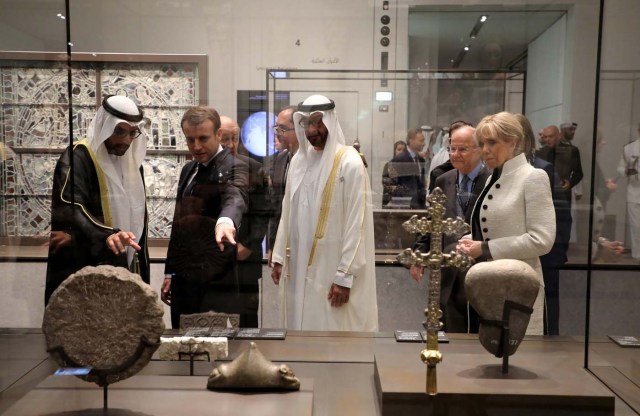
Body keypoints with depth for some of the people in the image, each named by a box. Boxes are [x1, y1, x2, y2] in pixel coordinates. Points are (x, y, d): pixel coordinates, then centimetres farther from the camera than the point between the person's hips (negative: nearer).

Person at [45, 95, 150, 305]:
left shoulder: (132, 162, 11)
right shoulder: (77, 157, -11)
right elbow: (69, 208, -28)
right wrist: (106, 235, -44)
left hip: (123, 273, 7)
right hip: (82, 277, -7)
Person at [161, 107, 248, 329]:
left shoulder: (234, 168, -9)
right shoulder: (188, 169, 15)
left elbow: (235, 197, -32)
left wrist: (226, 220, -54)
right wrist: (170, 272, 18)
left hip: (215, 284, -7)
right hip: (183, 280, 7)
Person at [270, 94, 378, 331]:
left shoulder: (350, 163, -12)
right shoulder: (298, 160, 8)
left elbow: (356, 225, -14)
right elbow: (287, 213, 12)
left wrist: (344, 276, -16)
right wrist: (279, 258, 10)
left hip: (331, 270, -6)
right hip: (298, 267, 6)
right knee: (300, 331, 13)